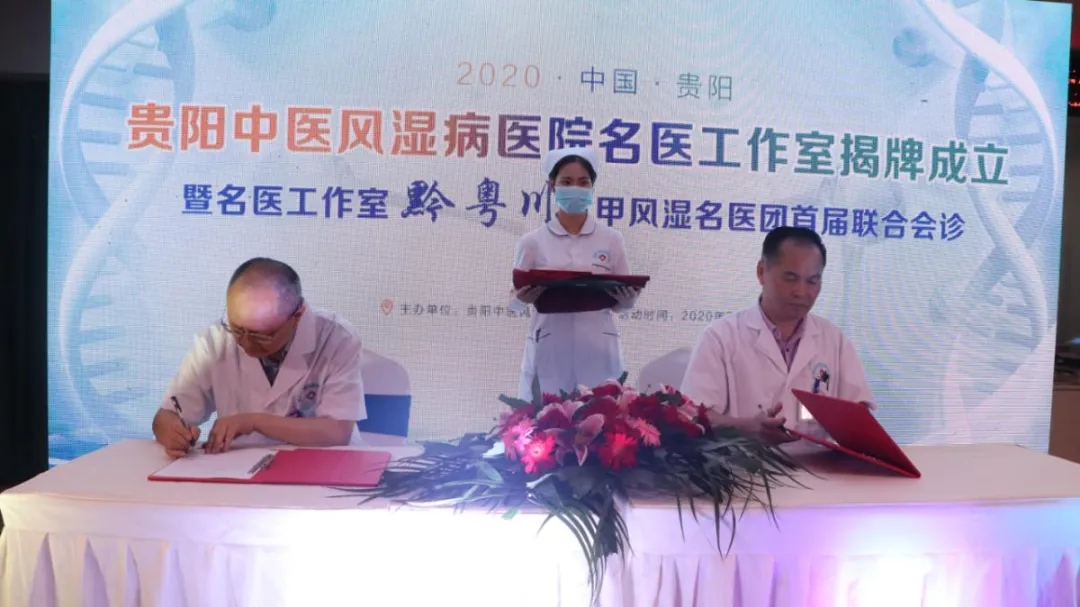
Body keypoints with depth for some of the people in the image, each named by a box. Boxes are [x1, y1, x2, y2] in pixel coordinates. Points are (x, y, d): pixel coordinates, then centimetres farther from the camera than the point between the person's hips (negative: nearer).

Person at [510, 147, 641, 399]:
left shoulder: (612, 240, 7)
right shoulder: (532, 242, 4)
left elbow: (621, 304, 10)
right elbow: (514, 302, 8)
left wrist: (627, 299, -12)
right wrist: (523, 298, -14)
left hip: (597, 352, 1)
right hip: (548, 352, -1)